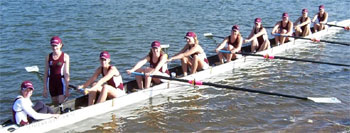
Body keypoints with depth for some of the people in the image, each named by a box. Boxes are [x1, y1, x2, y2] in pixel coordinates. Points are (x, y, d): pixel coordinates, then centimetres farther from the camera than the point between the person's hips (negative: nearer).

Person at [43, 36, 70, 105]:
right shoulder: (48, 57, 4)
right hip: (52, 83, 3)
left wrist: (66, 88, -11)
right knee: (54, 104, 11)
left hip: (61, 82, -3)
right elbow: (46, 73, 6)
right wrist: (45, 88, 4)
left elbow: (66, 73, -7)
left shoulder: (65, 56, -4)